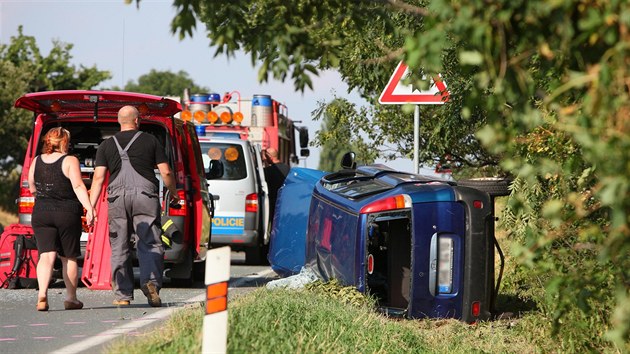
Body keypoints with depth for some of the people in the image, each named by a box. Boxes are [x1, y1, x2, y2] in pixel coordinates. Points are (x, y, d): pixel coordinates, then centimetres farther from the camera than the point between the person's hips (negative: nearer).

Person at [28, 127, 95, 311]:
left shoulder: (36, 162, 6)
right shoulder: (70, 161, -8)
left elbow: (32, 188, 16)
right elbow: (78, 187, -18)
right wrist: (89, 208, -22)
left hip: (41, 213, 3)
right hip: (68, 213, -3)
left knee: (46, 255, -4)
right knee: (69, 257, 10)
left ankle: (42, 293, -26)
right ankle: (71, 298, 17)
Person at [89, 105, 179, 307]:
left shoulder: (107, 145, 10)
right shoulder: (150, 141, 7)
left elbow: (98, 177, 1)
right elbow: (166, 172, 6)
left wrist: (91, 206, 0)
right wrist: (173, 192, 22)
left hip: (117, 197, 1)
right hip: (145, 194, -1)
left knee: (119, 248, 7)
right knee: (150, 244, 0)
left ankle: (123, 295, 7)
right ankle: (151, 281, -24)